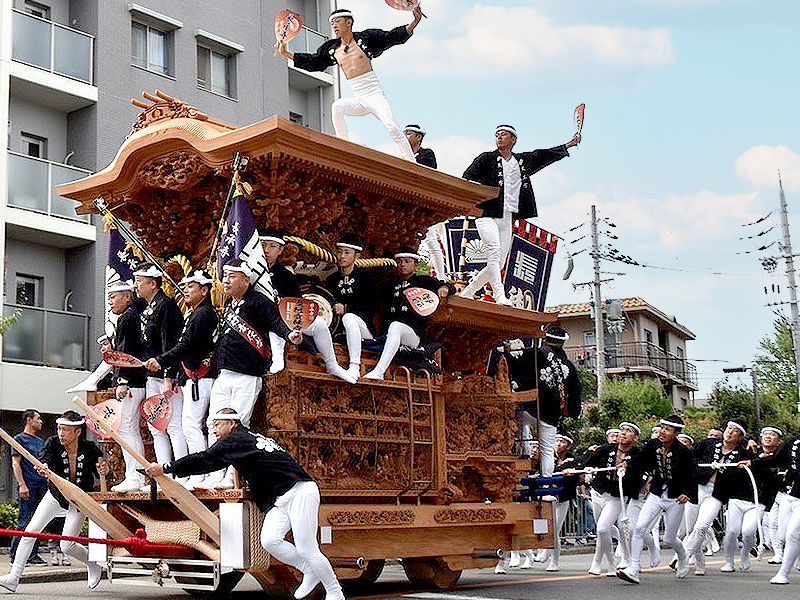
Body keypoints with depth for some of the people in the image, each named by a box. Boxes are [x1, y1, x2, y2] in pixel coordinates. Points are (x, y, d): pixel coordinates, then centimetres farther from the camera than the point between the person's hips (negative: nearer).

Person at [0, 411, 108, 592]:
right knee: (30, 532, -9)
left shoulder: (90, 449, -22)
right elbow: (44, 459, -38)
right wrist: (43, 468, -61)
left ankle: (94, 563, 21)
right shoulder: (53, 443, -19)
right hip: (55, 496, 2)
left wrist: (103, 472, -38)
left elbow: (101, 475, -14)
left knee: (67, 546, -7)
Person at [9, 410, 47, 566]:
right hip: (28, 487, -7)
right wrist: (22, 485, -15)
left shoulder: (40, 441, 21)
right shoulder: (20, 439, 0)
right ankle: (14, 555, -2)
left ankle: (33, 555, 11)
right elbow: (15, 463, -6)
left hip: (42, 487, 7)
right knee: (25, 522, -9)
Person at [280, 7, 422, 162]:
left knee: (392, 127, -23)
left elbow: (392, 37, -1)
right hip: (358, 101, 3)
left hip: (375, 96, -3)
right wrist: (286, 53, 15)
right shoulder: (332, 49, 11)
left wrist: (414, 22, -13)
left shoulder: (366, 38, 1)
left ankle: (412, 164, -15)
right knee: (337, 107, -28)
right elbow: (312, 63, 19)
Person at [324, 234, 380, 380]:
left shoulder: (365, 278, 4)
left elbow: (374, 307, -6)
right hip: (337, 328, 4)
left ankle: (355, 367, -41)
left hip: (365, 329, -4)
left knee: (349, 317, -36)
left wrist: (346, 308, -14)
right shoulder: (331, 279, 19)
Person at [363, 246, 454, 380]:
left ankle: (379, 371, -50)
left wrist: (445, 288, -12)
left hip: (413, 333, -5)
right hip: (388, 333, 5)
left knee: (395, 326, -36)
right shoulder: (391, 284, 27)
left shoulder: (424, 281, 16)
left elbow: (451, 288, 10)